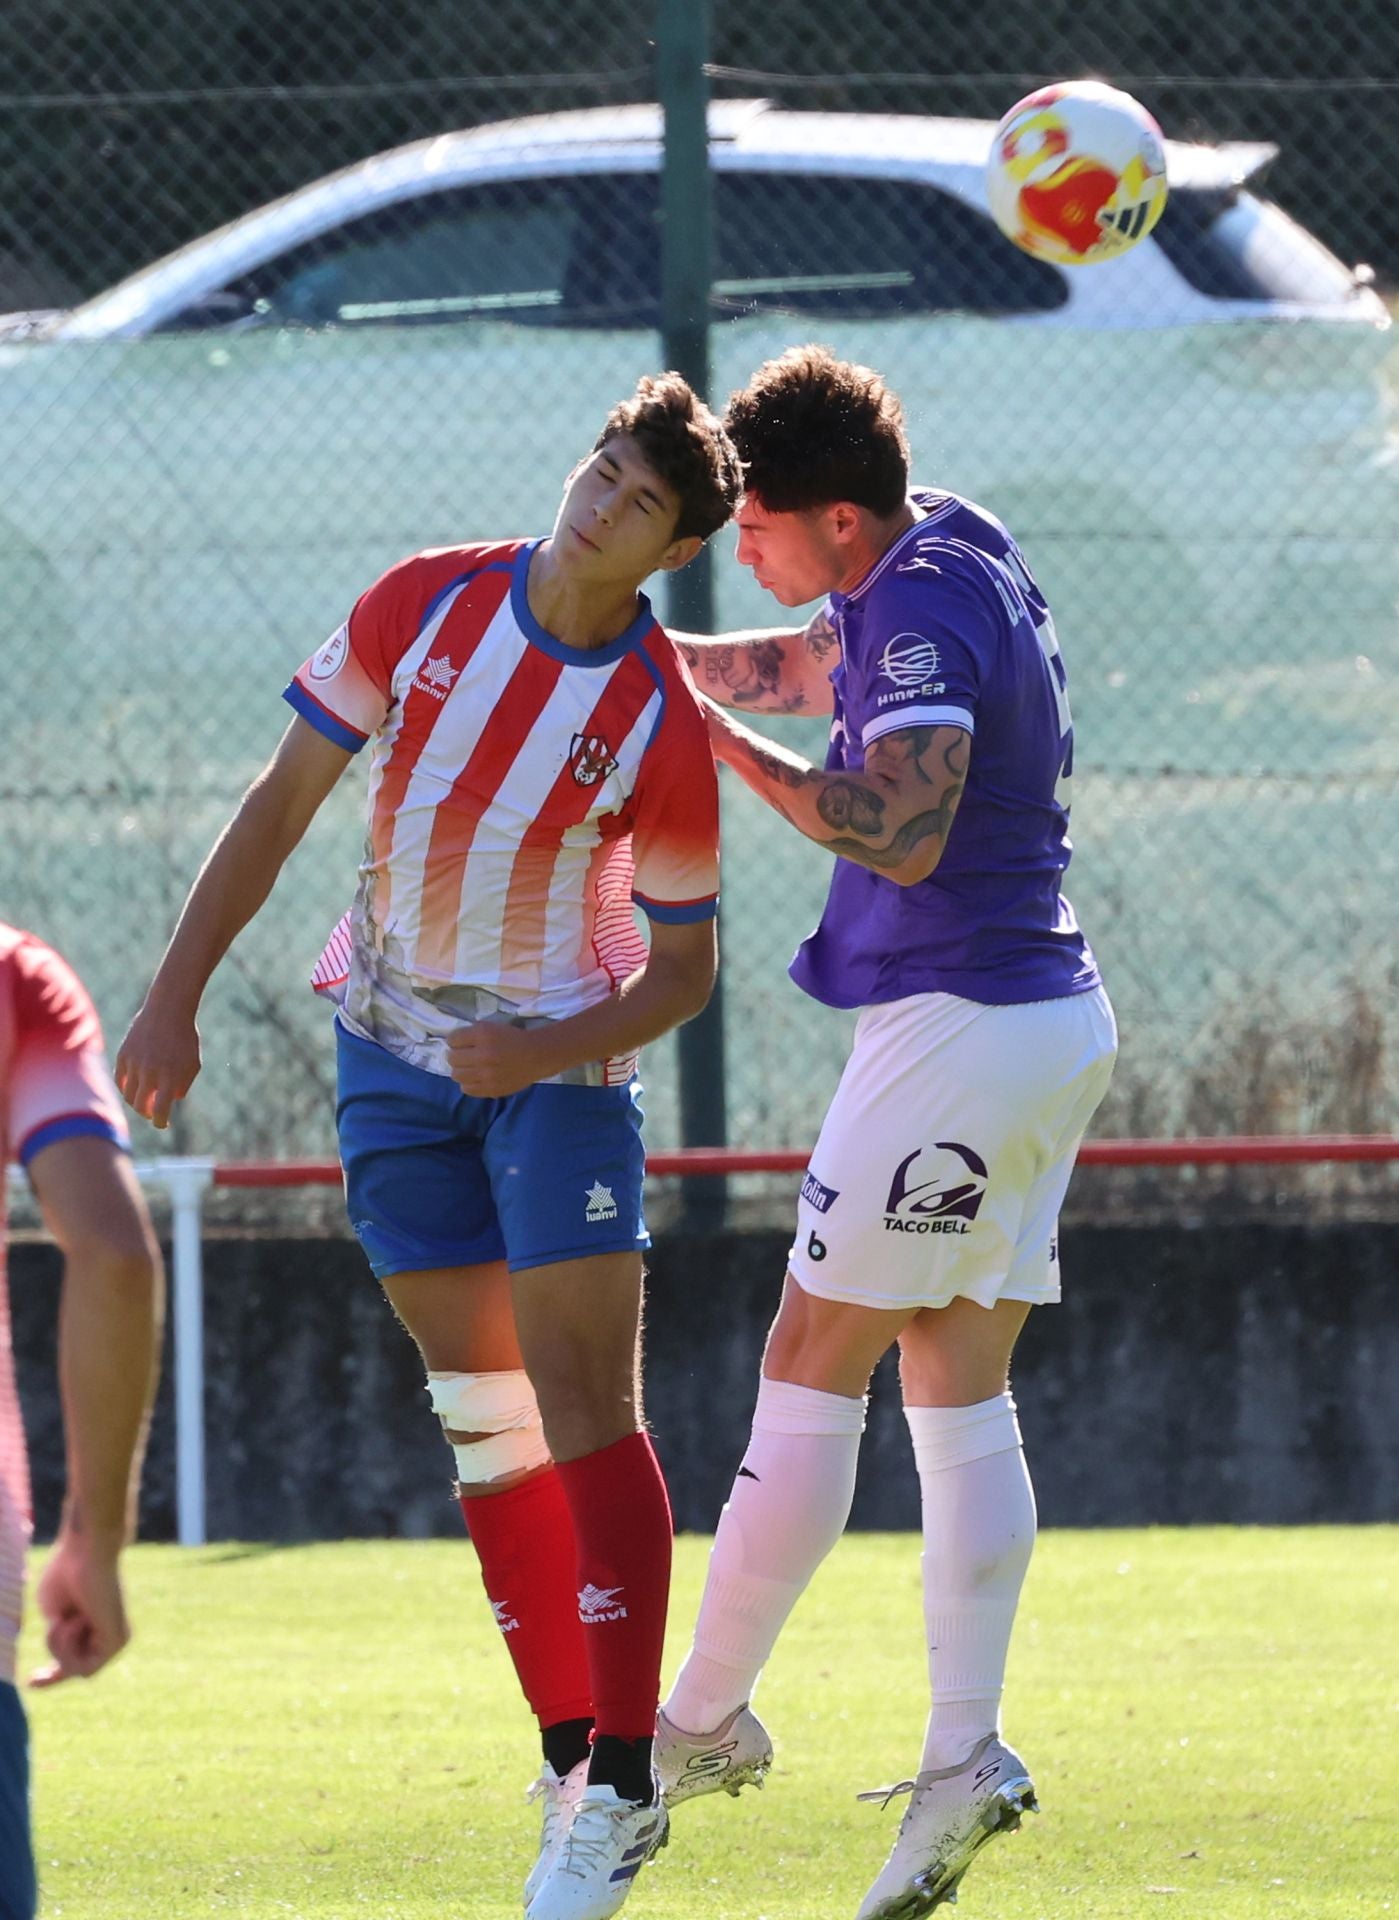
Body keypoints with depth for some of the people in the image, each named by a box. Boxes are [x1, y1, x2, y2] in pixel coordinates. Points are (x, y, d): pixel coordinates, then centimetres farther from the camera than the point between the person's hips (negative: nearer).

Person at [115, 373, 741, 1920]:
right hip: (392, 1042, 4)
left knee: (581, 1402, -13)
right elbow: (282, 802, 1)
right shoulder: (422, 606, -6)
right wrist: (176, 993, -4)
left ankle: (623, 1781, -11)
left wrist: (554, 1046, -24)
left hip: (558, 1058, -4)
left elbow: (683, 966, -6)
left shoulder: (663, 724, -14)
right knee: (479, 1413, 5)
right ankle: (571, 1752, 11)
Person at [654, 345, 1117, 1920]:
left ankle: (704, 1724, 1)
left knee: (809, 1373, -3)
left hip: (958, 1026, -10)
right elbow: (789, 668, 29)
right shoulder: (950, 559, 13)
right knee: (957, 1392, 7)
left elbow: (904, 832, -27)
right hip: (1049, 1021, 10)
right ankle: (963, 1757, 1)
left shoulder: (925, 611, -17)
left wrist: (732, 752, -20)